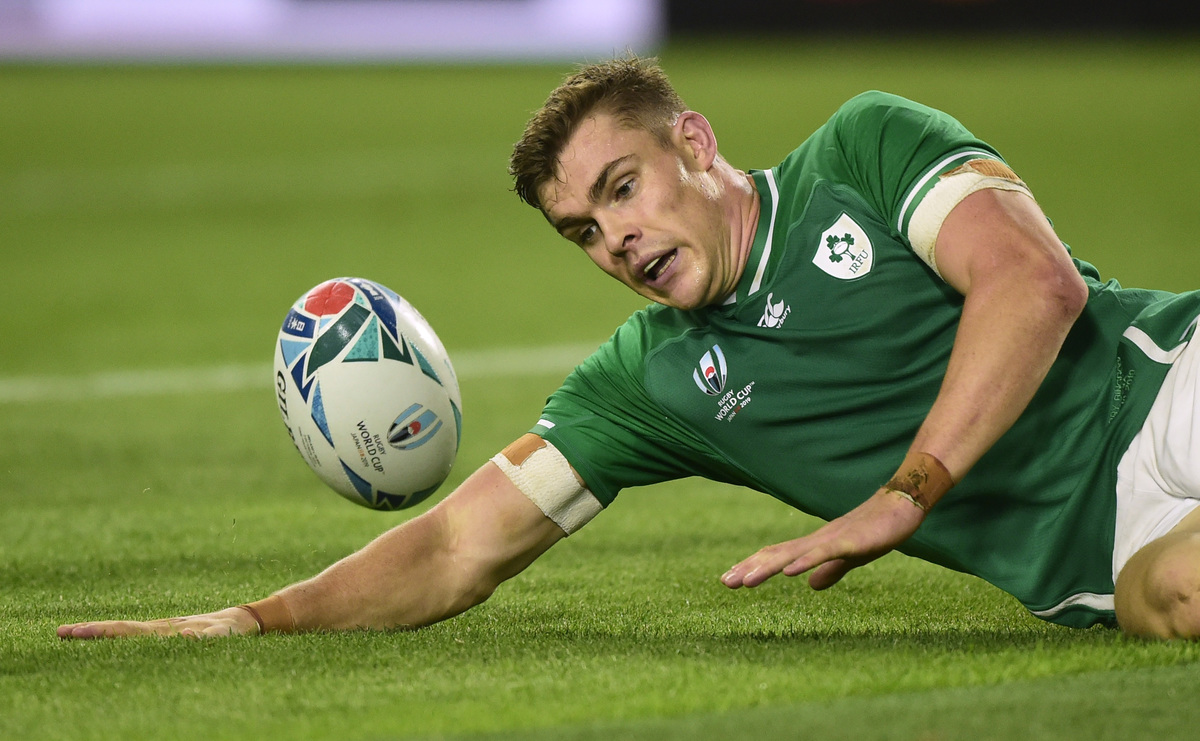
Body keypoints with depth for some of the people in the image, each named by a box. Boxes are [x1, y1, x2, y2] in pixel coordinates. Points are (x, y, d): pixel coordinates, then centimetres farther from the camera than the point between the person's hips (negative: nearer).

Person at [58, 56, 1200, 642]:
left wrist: (902, 497, -17)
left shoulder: (866, 145, 2)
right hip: (1097, 547, 2)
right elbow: (462, 548, 11)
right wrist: (257, 620, -1)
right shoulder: (650, 379, 12)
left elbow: (1037, 280, -12)